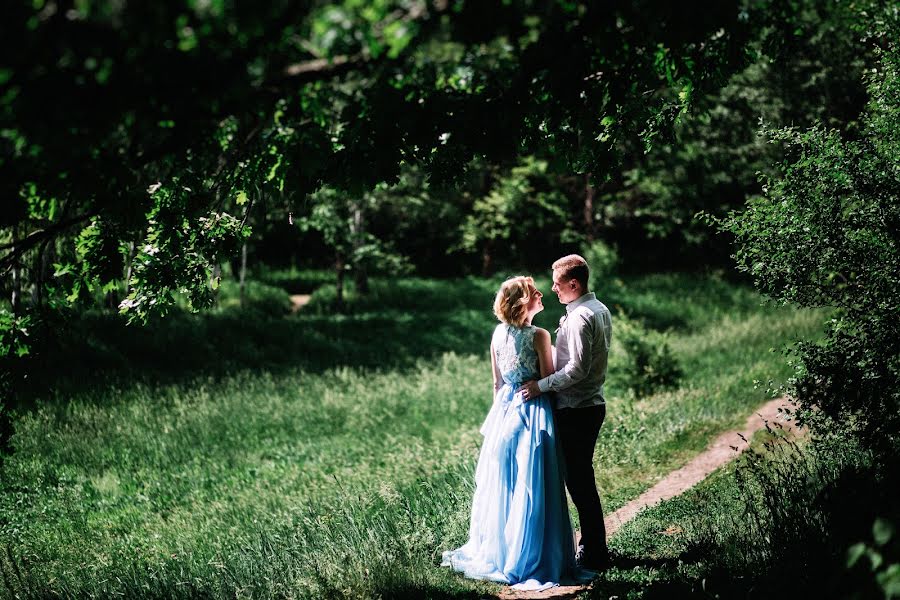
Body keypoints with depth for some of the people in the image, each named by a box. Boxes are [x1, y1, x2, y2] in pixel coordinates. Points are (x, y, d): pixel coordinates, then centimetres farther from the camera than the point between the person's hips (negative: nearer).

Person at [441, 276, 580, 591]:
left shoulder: (498, 333, 3)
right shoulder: (539, 336, -15)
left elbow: (497, 382, 11)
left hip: (505, 409, 6)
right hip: (533, 411, -6)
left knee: (501, 484, 14)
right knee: (530, 488, 1)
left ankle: (494, 552, 22)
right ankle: (527, 557, 6)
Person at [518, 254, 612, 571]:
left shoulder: (580, 317, -19)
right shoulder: (600, 310, 12)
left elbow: (577, 368, -25)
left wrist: (542, 385, -18)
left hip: (575, 410, -10)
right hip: (592, 402, 10)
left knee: (579, 480, -4)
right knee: (582, 476, 16)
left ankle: (594, 554, 2)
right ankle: (593, 546, 23)